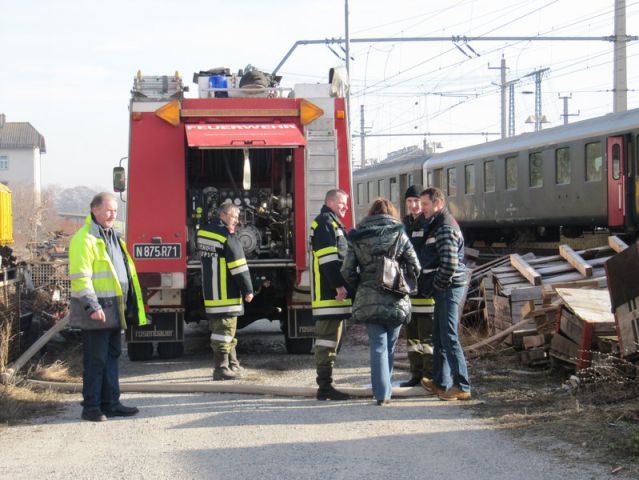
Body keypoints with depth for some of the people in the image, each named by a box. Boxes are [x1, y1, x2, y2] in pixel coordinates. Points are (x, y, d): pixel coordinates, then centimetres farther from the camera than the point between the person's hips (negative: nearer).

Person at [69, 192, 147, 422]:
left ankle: (111, 403, 20)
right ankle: (91, 406, 4)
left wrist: (128, 305, 22)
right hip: (97, 312, -9)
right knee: (95, 360, -3)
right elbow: (80, 277, -19)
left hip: (113, 311, 9)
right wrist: (92, 306, -24)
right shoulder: (84, 239, -12)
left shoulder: (112, 237, 17)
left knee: (112, 357, 13)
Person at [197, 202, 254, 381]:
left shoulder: (203, 232, 10)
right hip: (226, 293, -9)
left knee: (221, 329, 15)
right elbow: (239, 265, -15)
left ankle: (232, 365, 25)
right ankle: (221, 369, -6)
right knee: (225, 329, -6)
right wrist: (248, 290, -9)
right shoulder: (227, 236, -15)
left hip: (209, 291, 9)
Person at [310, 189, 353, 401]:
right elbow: (327, 259, -18)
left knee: (331, 339, 11)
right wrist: (339, 286, -22)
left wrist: (343, 285, 22)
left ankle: (325, 385, 15)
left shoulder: (335, 224, 24)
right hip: (328, 293, -11)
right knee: (327, 339, -9)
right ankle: (324, 387, -8)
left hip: (333, 293, 11)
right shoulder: (324, 223, -9)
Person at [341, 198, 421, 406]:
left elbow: (347, 271, -1)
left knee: (377, 346, 2)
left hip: (368, 300, 1)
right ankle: (384, 391, 20)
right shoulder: (398, 235, -1)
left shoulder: (358, 238, 2)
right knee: (389, 345, 13)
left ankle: (382, 393, -5)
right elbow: (415, 267, 0)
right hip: (396, 300, 0)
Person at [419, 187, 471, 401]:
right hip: (444, 290, 10)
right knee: (440, 337, 17)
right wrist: (431, 286, 15)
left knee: (449, 338, -8)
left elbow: (449, 265, -24)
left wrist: (434, 286, -14)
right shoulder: (438, 225, 16)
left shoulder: (446, 228, -16)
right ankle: (441, 383, 26)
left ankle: (462, 387, -5)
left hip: (448, 288, -10)